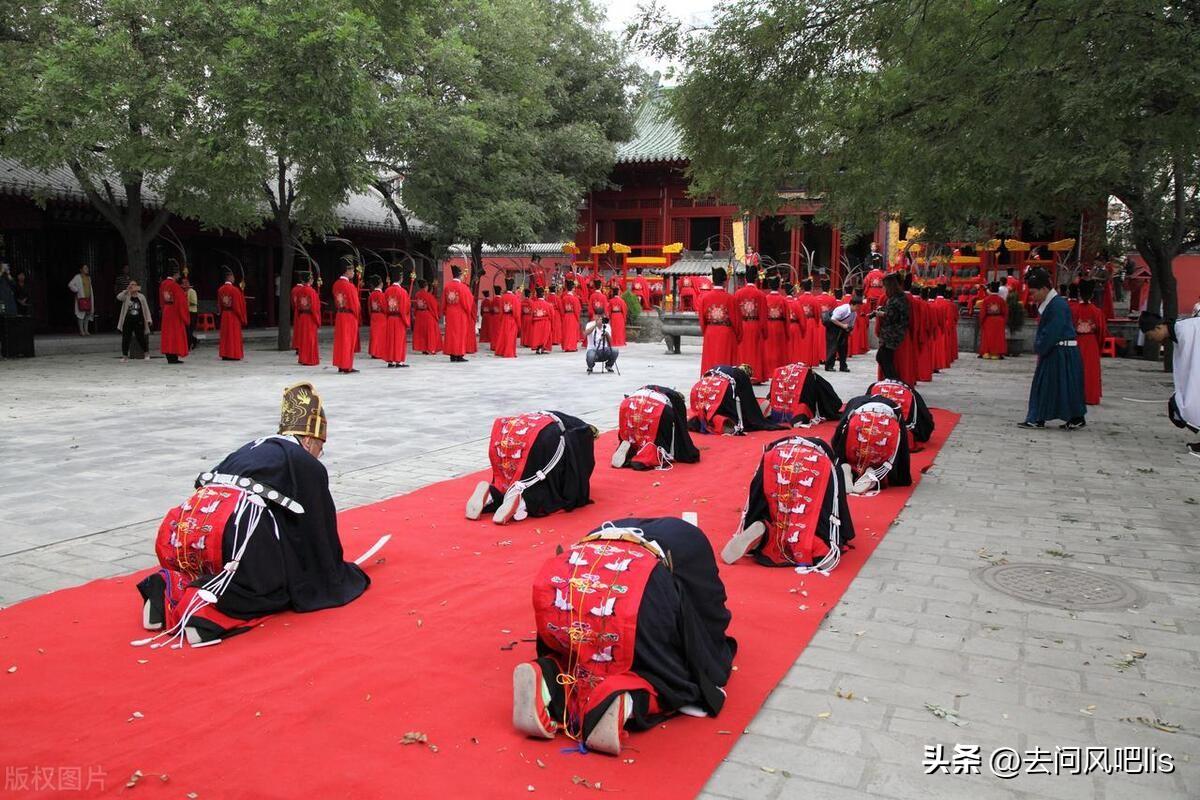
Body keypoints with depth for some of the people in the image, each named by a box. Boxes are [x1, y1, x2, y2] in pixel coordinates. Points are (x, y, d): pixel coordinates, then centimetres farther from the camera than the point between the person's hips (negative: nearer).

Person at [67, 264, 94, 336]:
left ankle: (86, 330, 12)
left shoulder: (88, 277, 17)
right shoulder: (78, 277, -3)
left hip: (88, 298, 7)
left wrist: (92, 299, 15)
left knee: (87, 314, 6)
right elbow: (70, 284, -11)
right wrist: (77, 291, -12)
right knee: (81, 313, -8)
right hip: (81, 298, -7)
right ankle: (81, 331, -5)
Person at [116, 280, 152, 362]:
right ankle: (125, 356, 14)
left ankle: (146, 354, 23)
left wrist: (148, 320, -2)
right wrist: (126, 291, -21)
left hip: (138, 322, -1)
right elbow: (118, 298, -18)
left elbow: (146, 309, 4)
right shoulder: (126, 296, 2)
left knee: (141, 339, 3)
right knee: (125, 339, 3)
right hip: (127, 322, 1)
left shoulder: (141, 297, 2)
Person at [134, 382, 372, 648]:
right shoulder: (308, 465, 15)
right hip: (235, 527, -7)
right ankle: (205, 606, -16)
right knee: (276, 588, 11)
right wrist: (335, 573, 36)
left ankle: (173, 587, 0)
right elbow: (320, 528, 20)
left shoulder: (251, 449, 33)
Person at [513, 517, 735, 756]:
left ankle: (548, 682, 1)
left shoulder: (611, 529, 43)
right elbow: (709, 616, 32)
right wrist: (716, 662, 51)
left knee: (580, 658, 32)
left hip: (557, 585, 5)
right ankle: (625, 701, -12)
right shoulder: (692, 539, 33)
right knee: (668, 674, 19)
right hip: (635, 594, -4)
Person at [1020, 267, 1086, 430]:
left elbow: (1051, 333, -20)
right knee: (1043, 384, 9)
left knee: (1066, 385, 0)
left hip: (1063, 353, -9)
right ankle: (1037, 418, 13)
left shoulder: (1058, 305, -19)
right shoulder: (1047, 304, 10)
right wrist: (1039, 348, 4)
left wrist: (1040, 350, -11)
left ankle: (1077, 418, 10)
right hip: (1051, 351, 9)